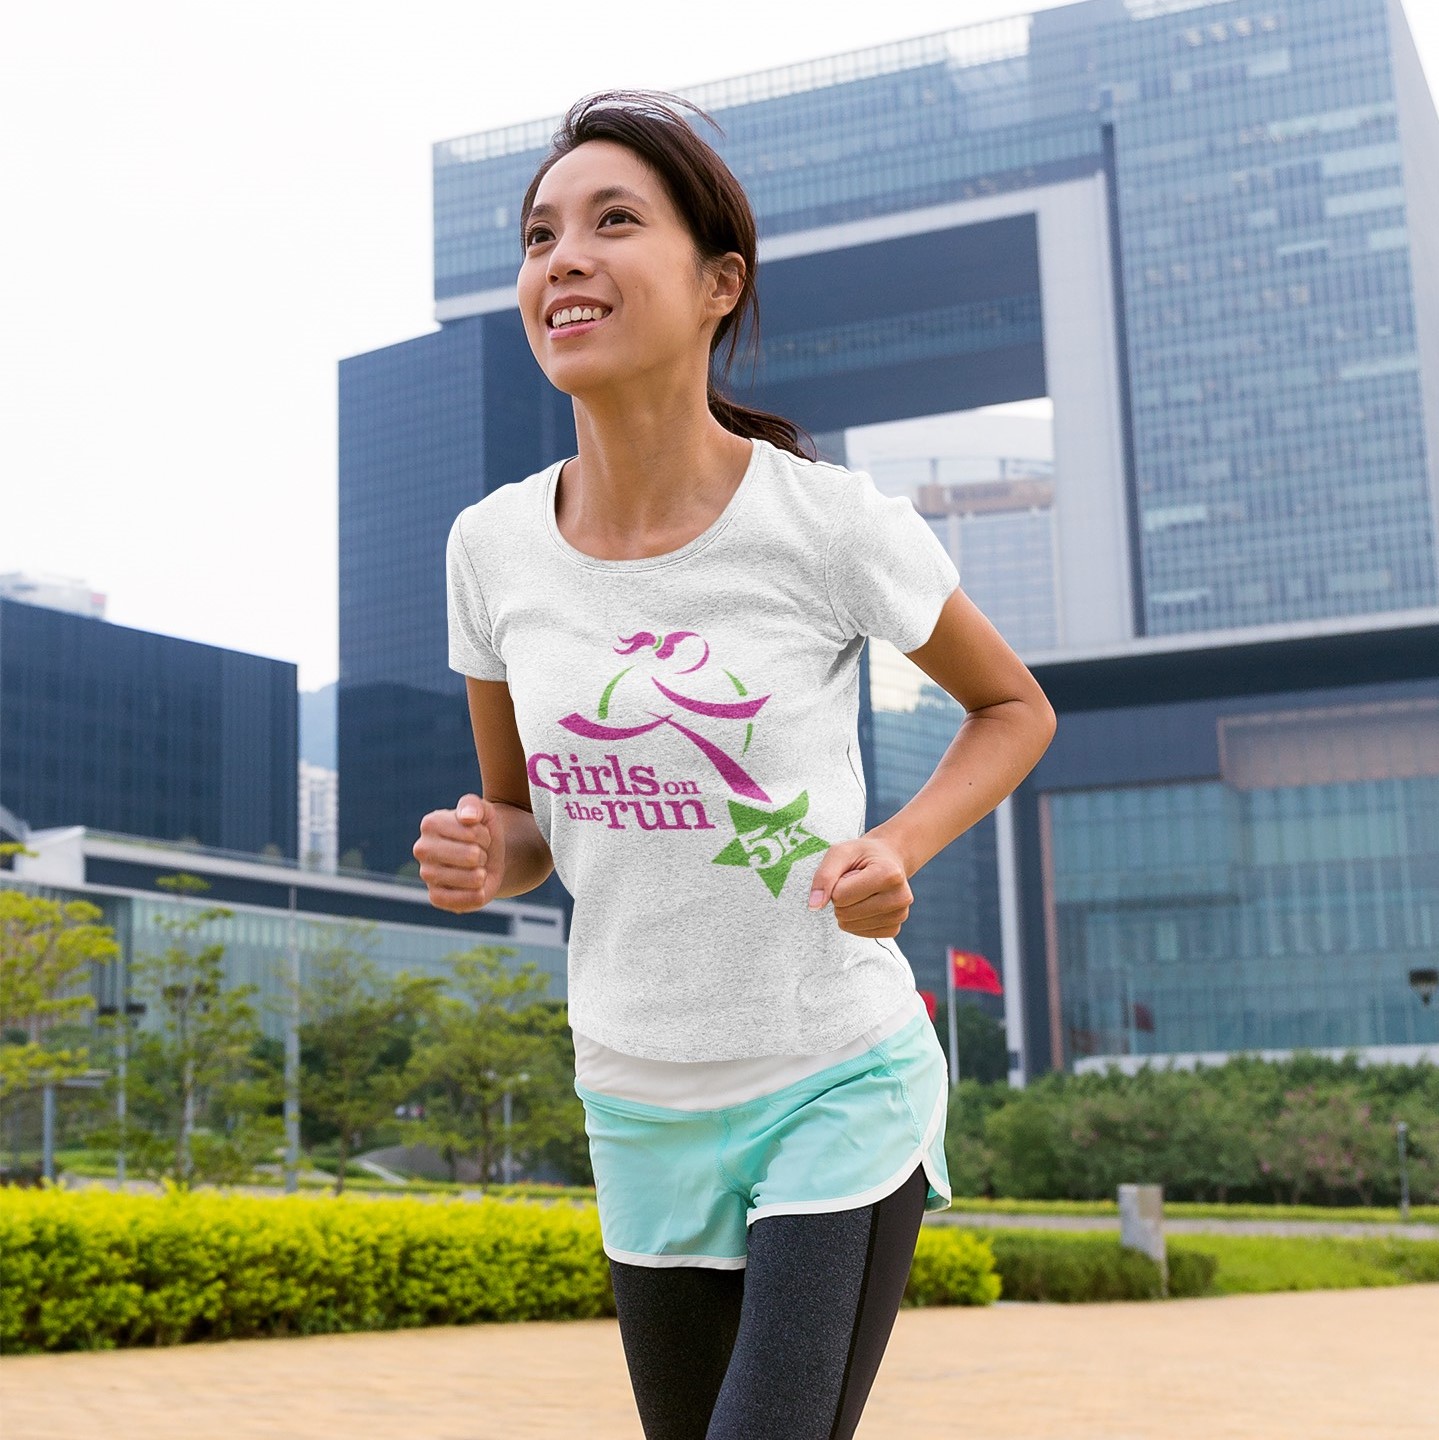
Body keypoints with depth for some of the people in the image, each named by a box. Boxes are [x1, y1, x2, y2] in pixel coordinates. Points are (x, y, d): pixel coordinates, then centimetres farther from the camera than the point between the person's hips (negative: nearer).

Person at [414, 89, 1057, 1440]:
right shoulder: (493, 544, -4)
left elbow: (1016, 706, 2)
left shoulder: (831, 522, -15)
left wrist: (898, 846, -16)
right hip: (640, 1109, 4)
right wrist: (485, 853, -14)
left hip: (839, 1085, -4)